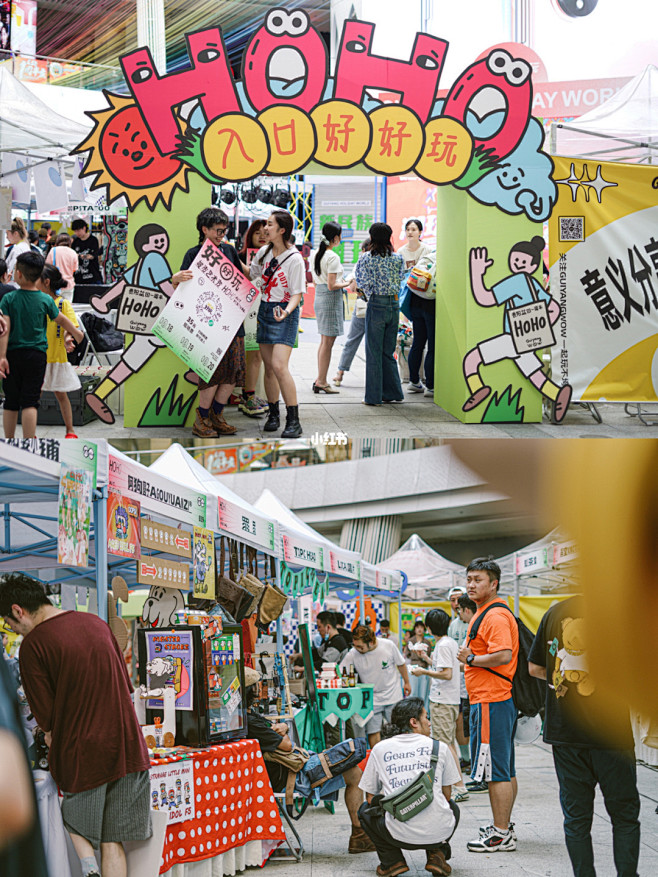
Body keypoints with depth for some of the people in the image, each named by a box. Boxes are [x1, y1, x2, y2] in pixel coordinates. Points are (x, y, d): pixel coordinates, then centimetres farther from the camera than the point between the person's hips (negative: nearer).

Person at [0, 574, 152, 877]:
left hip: (82, 751, -5)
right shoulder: (95, 623, 10)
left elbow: (47, 717, -9)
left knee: (76, 826, 16)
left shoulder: (33, 643, -10)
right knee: (112, 840, 10)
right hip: (127, 748, 5)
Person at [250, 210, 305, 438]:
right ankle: (273, 414, 18)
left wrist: (287, 311, -30)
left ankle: (294, 421, -14)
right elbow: (251, 274, 24)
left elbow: (297, 293, -13)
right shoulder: (264, 252, 8)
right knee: (268, 366, 7)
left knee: (279, 365, -18)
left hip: (285, 313, -7)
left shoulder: (294, 259, -13)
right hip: (264, 309, 7)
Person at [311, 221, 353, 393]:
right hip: (331, 298, -9)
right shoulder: (332, 257, -17)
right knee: (328, 342, -3)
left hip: (319, 295, 9)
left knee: (324, 341, 16)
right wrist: (347, 284, -4)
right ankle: (321, 382, 0)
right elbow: (331, 285, -19)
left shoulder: (314, 254, 8)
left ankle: (320, 380, 20)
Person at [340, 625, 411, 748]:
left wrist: (406, 682, 14)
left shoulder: (389, 645, -16)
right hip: (371, 699, -1)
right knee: (373, 732, -5)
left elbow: (401, 664, 2)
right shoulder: (353, 654, -18)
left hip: (392, 696, 1)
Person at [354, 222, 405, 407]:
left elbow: (363, 282, -11)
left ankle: (373, 396, 3)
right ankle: (392, 392, 17)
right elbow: (400, 280, 3)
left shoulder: (366, 258, -8)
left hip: (376, 304, -4)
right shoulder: (398, 258, 3)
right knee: (388, 352, 15)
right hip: (394, 304, 4)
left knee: (374, 352, 2)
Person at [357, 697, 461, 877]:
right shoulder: (440, 747, 8)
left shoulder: (380, 749, 9)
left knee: (365, 810, 30)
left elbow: (370, 797, 17)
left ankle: (392, 860, 11)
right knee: (453, 807, 37)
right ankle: (437, 855, 13)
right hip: (438, 832, 1)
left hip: (399, 834, -1)